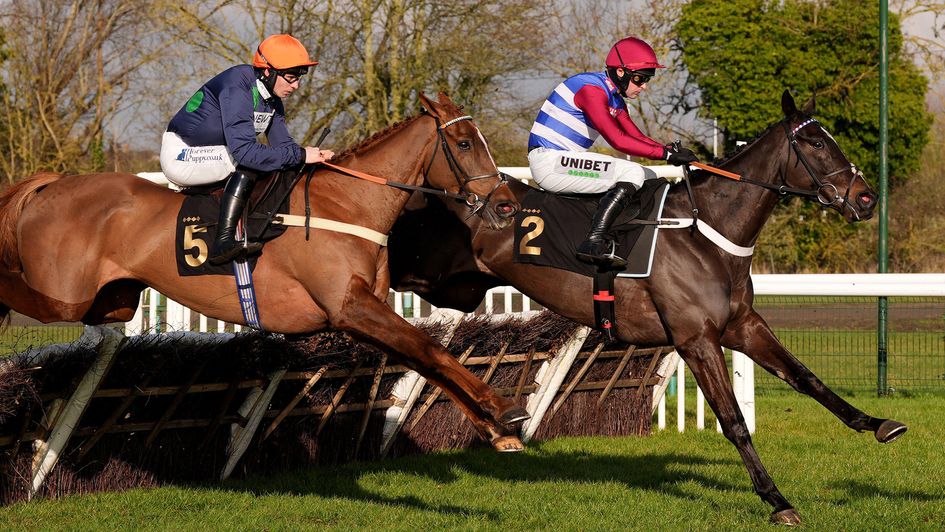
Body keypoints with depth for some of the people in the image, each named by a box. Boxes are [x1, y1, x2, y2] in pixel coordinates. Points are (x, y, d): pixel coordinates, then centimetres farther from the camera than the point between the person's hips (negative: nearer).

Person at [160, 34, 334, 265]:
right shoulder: (237, 86, -26)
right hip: (180, 155, -10)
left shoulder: (272, 100, 2)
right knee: (249, 161, -28)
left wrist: (317, 155, -13)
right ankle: (223, 242, -35)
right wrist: (300, 155, -32)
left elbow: (282, 144, 7)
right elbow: (243, 149, -34)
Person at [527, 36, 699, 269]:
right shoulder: (591, 89, -18)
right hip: (548, 162, -11)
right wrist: (666, 154, -23)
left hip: (562, 159, 11)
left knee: (646, 177, 16)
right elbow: (618, 140, -24)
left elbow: (637, 137, 13)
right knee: (631, 174, -21)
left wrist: (671, 150, -6)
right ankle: (594, 241, -28)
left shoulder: (615, 99, 14)